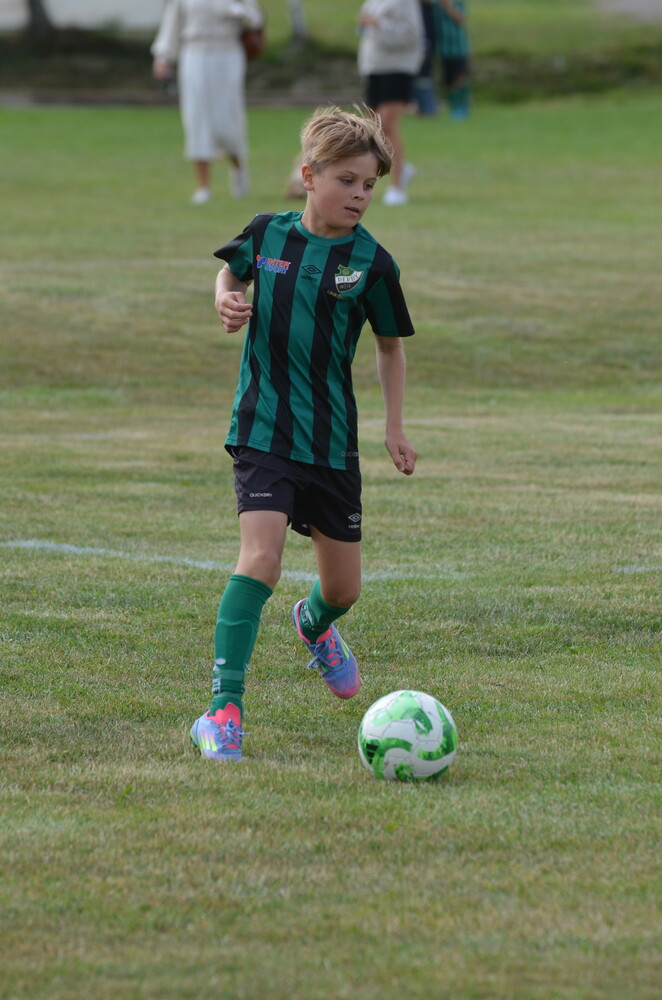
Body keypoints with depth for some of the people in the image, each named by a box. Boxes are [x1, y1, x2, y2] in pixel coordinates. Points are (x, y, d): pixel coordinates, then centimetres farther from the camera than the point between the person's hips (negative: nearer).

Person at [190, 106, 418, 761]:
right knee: (260, 556, -22)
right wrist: (228, 300, -2)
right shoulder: (267, 234, -2)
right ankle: (224, 709, -22)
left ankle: (314, 624, 51)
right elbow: (233, 271, 20)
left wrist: (394, 427, 3)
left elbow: (390, 346, 10)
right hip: (264, 430, -2)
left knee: (344, 588, 12)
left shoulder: (372, 262, -4)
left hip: (333, 438, 2)